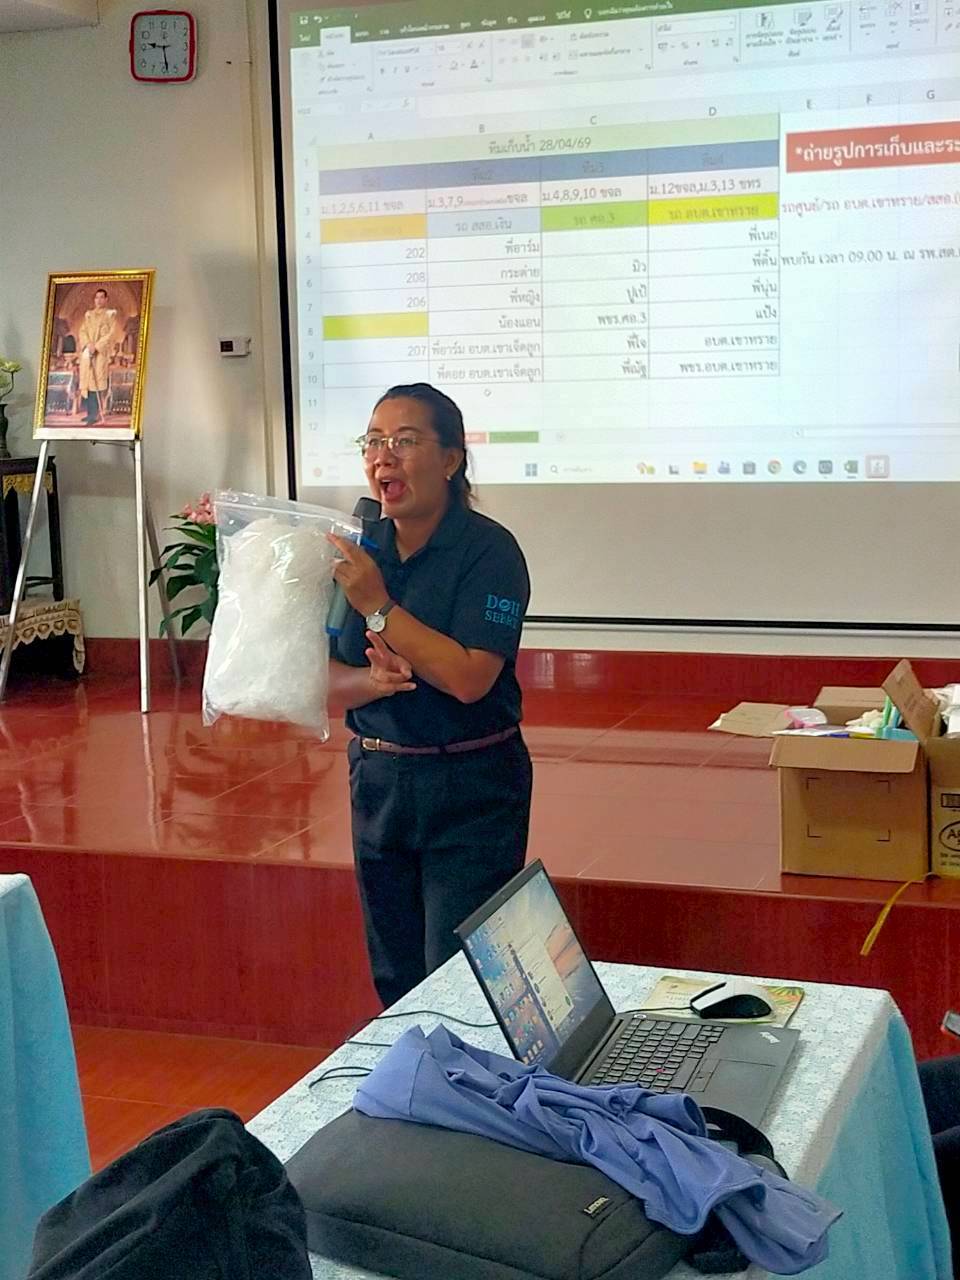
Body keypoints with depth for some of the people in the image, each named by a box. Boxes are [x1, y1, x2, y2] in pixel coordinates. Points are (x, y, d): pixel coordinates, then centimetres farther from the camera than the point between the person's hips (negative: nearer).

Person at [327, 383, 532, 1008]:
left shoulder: (489, 550, -13)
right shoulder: (358, 552, 3)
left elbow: (469, 678, -23)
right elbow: (325, 680, 2)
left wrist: (378, 605, -23)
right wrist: (371, 681, -19)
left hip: (471, 788, -6)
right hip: (378, 780, 6)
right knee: (395, 982, 16)